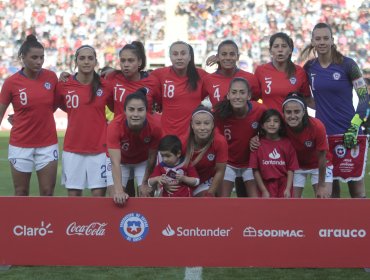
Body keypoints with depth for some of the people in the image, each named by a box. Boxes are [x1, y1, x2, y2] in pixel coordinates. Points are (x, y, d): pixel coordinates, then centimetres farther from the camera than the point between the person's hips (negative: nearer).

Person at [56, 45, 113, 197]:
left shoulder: (105, 86, -1)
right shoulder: (64, 85, 0)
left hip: (99, 149, -1)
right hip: (73, 149, 1)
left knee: (99, 194, -2)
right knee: (73, 194, 4)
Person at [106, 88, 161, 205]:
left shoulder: (155, 128, -32)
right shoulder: (115, 126, -37)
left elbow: (151, 158, -15)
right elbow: (116, 163, -41)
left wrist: (145, 183, -7)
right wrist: (119, 191, -51)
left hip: (143, 161, 1)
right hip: (120, 160, -1)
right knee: (117, 199, -9)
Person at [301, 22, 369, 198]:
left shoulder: (347, 64, -5)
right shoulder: (309, 67, 6)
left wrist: (354, 127, -15)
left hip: (348, 133, -3)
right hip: (323, 133, 3)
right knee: (331, 190, 7)